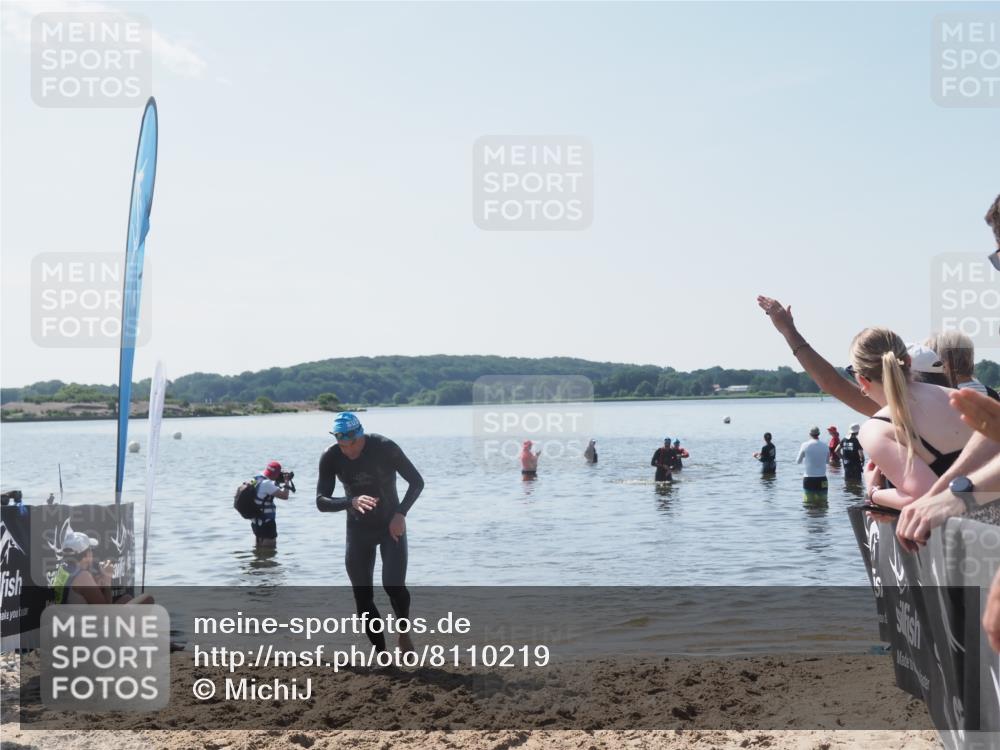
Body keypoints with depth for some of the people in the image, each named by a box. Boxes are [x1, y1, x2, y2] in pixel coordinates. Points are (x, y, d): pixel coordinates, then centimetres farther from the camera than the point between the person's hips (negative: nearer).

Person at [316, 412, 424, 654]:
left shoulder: (385, 448, -18)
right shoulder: (330, 458, -13)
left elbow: (417, 482, -8)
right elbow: (321, 502, -17)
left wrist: (401, 513, -22)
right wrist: (351, 502, -35)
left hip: (391, 525, -2)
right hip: (358, 530, 3)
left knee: (394, 586, -19)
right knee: (363, 597, -2)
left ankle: (404, 632, 10)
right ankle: (381, 653, 11)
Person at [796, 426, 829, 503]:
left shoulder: (805, 445, -5)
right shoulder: (824, 446, 0)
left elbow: (798, 461, 6)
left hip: (808, 479, -1)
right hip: (821, 479, 1)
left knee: (808, 502, 4)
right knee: (822, 502, 7)